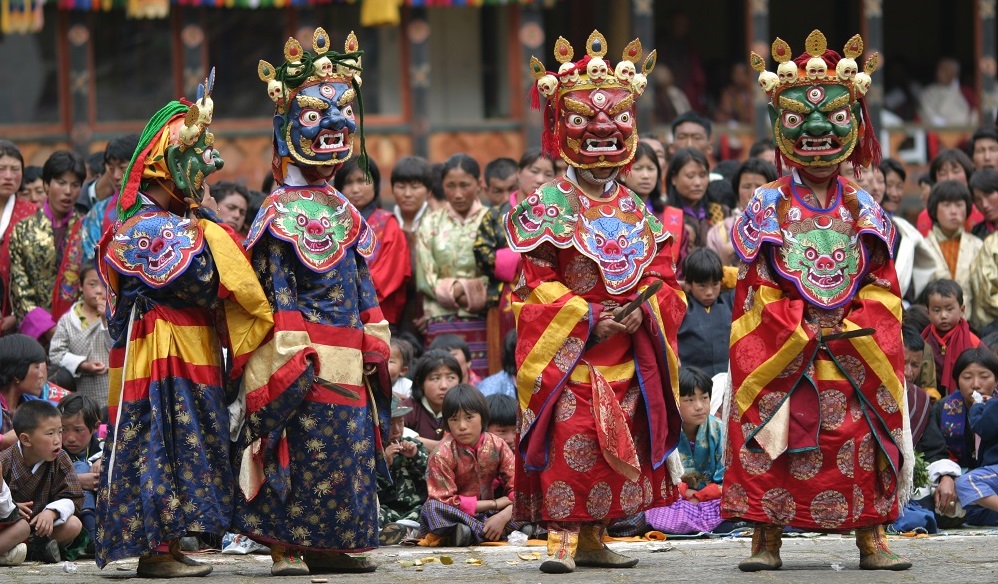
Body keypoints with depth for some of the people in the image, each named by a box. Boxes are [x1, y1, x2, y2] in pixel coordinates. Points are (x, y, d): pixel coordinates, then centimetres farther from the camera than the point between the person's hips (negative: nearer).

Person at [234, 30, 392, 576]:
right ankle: (285, 548, -4)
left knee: (349, 448, 7)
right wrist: (291, 353, -17)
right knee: (302, 449, -8)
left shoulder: (345, 212, 17)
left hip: (347, 360, 8)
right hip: (306, 358, -8)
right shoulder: (281, 212, -5)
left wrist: (375, 344, 13)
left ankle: (325, 546, 13)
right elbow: (278, 288, -11)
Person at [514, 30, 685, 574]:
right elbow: (536, 281, -9)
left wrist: (644, 312, -10)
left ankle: (592, 537, 17)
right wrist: (586, 319, -16)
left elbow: (660, 272, 10)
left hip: (626, 358, 5)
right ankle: (561, 537, -9)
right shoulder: (549, 205, -5)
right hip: (568, 355, -5)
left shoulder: (636, 211, 11)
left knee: (616, 449, 8)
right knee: (569, 443, -12)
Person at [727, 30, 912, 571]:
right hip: (779, 355, -2)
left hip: (855, 355, 2)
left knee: (860, 447, 1)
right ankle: (766, 540, 2)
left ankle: (871, 540, 7)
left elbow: (881, 288, 6)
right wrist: (803, 333, -12)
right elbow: (757, 289, -3)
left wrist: (851, 330, -10)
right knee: (771, 452, -4)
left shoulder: (864, 211, 8)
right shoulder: (766, 208, 2)